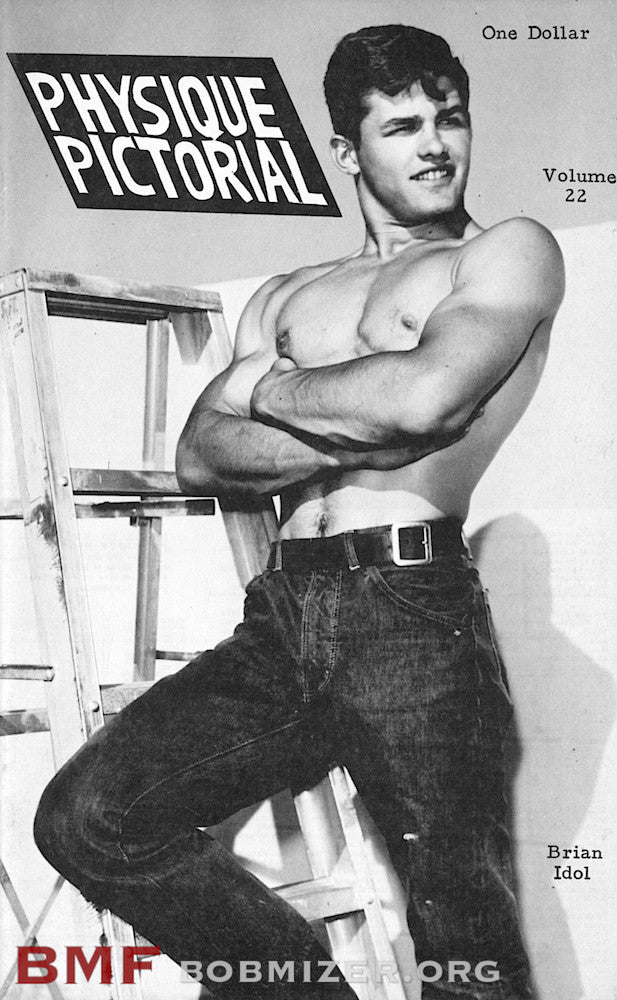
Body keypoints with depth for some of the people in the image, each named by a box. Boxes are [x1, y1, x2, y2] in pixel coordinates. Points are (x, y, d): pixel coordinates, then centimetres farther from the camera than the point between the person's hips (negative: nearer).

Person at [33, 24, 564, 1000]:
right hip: (281, 620, 5)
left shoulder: (511, 252, 8)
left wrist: (272, 388, 4)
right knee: (85, 817, -8)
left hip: (410, 611, -5)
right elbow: (201, 453, 9)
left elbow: (425, 395, -12)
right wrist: (359, 436, -6)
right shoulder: (285, 297, 23)